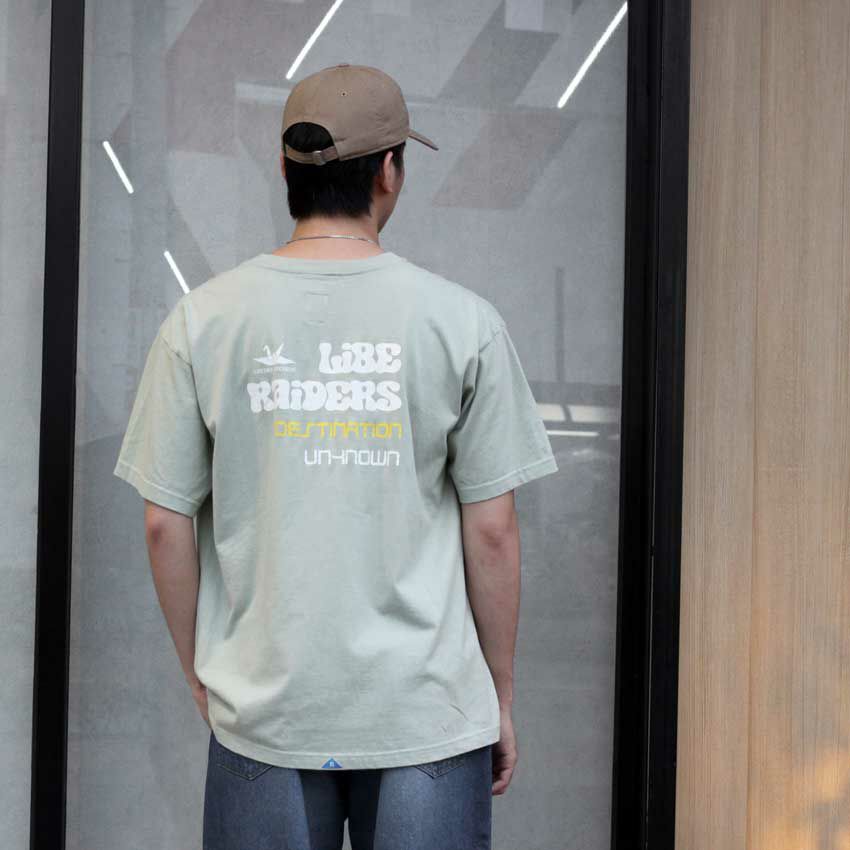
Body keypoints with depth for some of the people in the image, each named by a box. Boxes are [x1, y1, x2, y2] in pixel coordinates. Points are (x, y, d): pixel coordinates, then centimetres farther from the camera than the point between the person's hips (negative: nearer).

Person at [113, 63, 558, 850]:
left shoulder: (202, 320, -2)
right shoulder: (462, 321, -6)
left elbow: (164, 524, 1)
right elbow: (492, 530, -3)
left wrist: (201, 672, 14)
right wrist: (501, 695, 8)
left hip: (262, 711, 2)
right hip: (429, 713, -1)